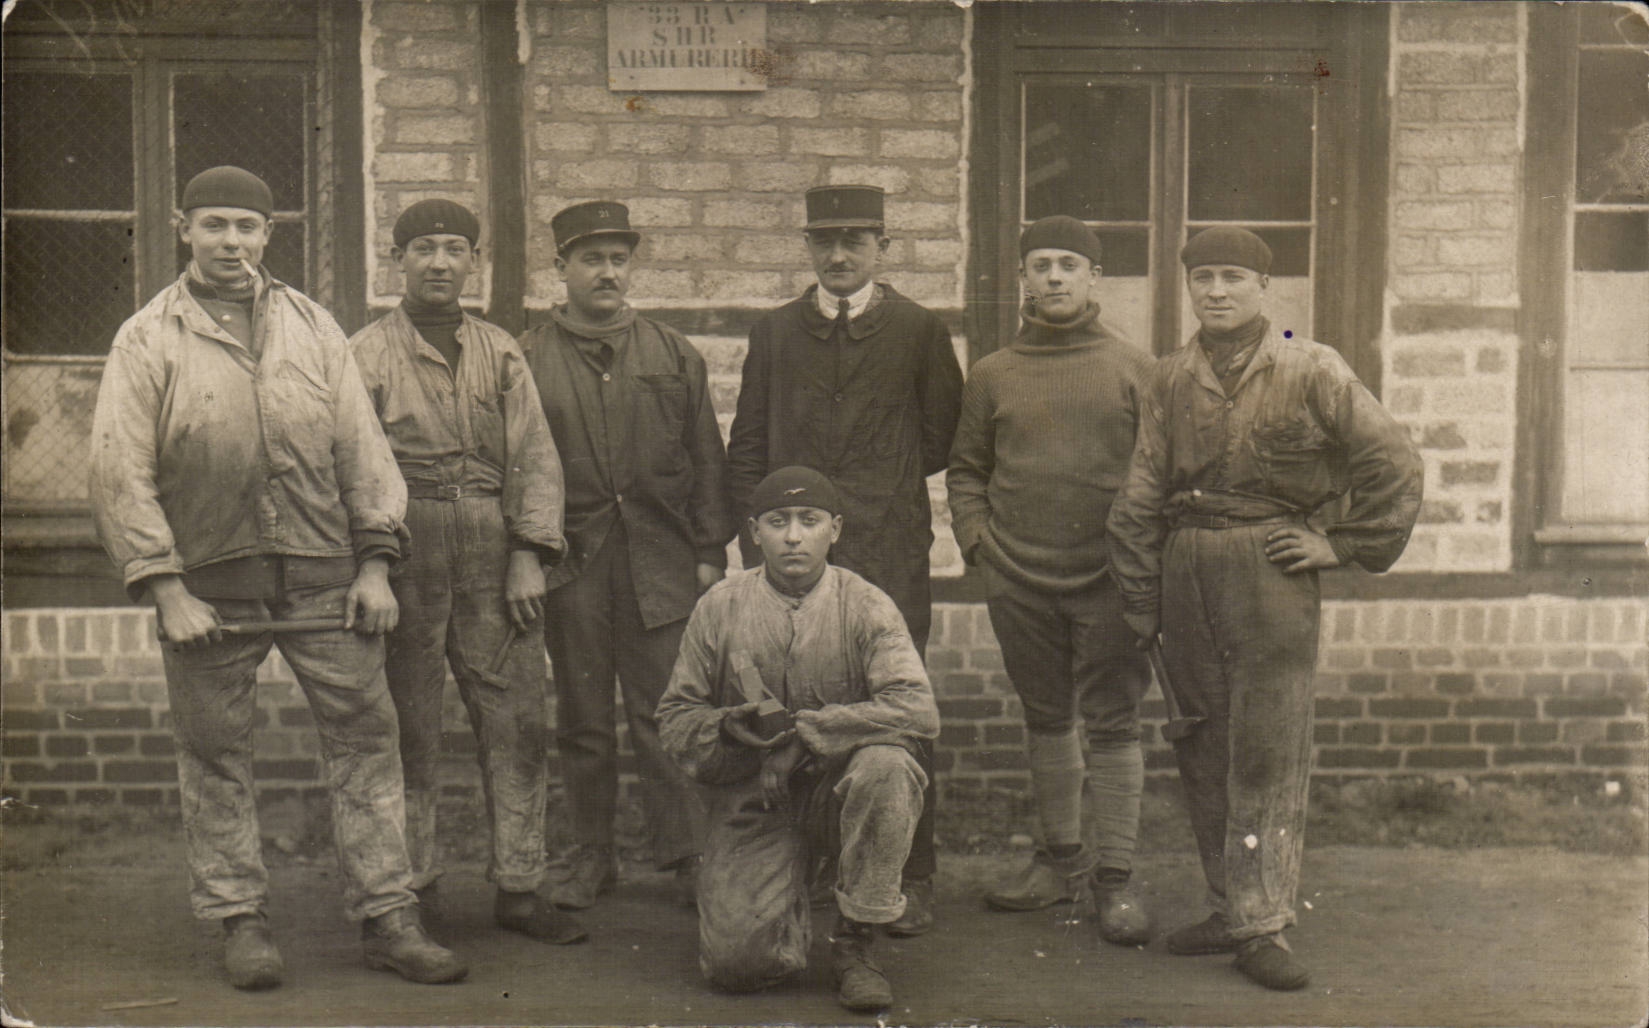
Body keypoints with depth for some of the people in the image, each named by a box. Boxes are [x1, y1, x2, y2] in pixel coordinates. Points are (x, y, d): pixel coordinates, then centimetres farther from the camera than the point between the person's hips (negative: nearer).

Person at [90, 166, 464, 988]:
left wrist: (374, 564, 2)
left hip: (323, 576, 2)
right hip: (209, 584, -2)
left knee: (364, 733, 1)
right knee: (216, 754, 6)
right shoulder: (145, 341, 1)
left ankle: (387, 918, 8)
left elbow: (362, 449, 10)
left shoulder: (313, 328, 9)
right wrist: (166, 589, -10)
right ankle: (241, 922, 20)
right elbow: (121, 474, -3)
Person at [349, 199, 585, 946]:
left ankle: (519, 888, 12)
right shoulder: (366, 355, 2)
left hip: (493, 561, 3)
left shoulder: (500, 352, 11)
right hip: (406, 562, -3)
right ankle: (412, 891, 16)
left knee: (518, 723, 3)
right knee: (408, 731, 4)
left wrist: (529, 554, -2)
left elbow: (535, 458, 8)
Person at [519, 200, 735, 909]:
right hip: (569, 565, 0)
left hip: (661, 564, 0)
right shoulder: (526, 360, 4)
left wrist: (710, 552, 4)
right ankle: (590, 855, 19)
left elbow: (706, 459, 10)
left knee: (664, 714, 1)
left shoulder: (675, 356, 9)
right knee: (582, 718, 8)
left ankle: (684, 851, 9)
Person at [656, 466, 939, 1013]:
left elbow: (918, 710, -19)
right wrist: (727, 726, -18)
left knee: (884, 764, -36)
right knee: (734, 960, -17)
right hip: (752, 803, 1)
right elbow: (674, 717, 5)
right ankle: (791, 901, 22)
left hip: (838, 785, 0)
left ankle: (853, 945, -14)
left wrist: (807, 731, -22)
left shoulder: (866, 606, -5)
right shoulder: (719, 608, 0)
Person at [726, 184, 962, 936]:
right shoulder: (775, 332, 14)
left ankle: (909, 882, 7)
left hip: (890, 556, -2)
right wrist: (758, 546, 6)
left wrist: (884, 483, 10)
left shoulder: (918, 331, 7)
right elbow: (746, 449, 13)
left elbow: (941, 438, 12)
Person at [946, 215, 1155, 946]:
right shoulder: (992, 376, 8)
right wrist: (974, 536, 3)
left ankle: (1115, 875, 7)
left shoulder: (1134, 367, 2)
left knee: (1112, 725, -1)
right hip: (1018, 582, 3)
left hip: (1108, 578, -3)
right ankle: (1063, 858, 26)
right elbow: (966, 467, 16)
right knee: (1046, 720, 13)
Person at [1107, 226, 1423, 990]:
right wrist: (1140, 605, 8)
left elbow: (1394, 462, 1)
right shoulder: (1169, 382, 9)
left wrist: (1342, 545, -1)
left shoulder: (1312, 372, -2)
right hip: (1186, 576, 4)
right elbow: (1141, 499, 11)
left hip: (1270, 571, -4)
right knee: (1203, 753, 8)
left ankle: (1263, 924, 1)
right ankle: (1229, 907, 20)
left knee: (1268, 752, -5)